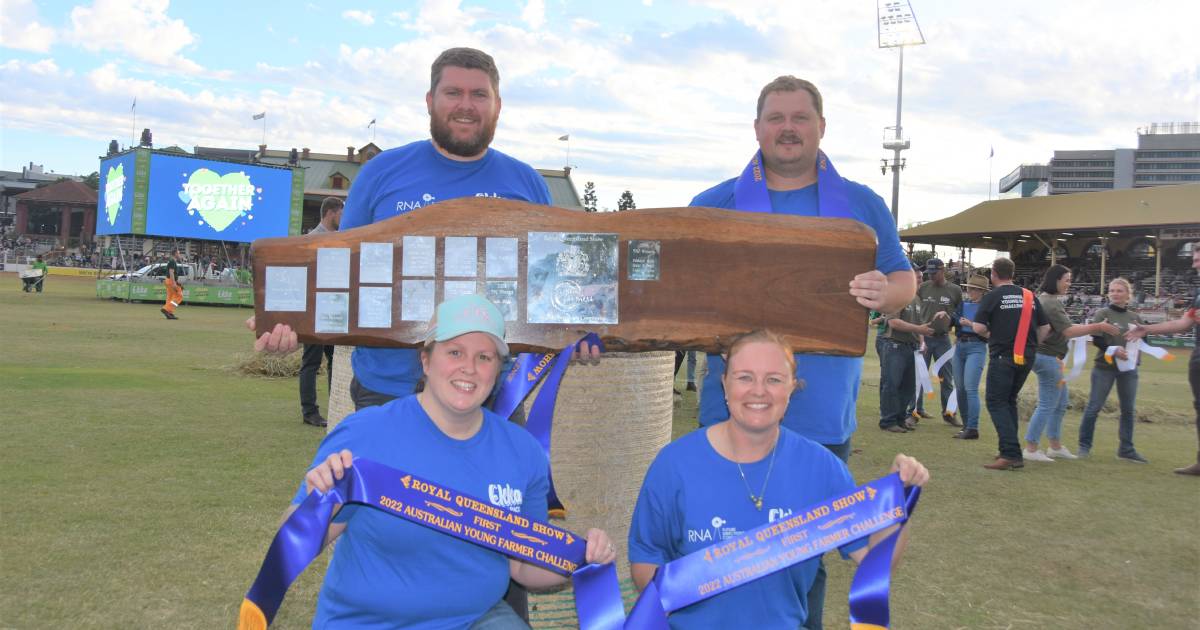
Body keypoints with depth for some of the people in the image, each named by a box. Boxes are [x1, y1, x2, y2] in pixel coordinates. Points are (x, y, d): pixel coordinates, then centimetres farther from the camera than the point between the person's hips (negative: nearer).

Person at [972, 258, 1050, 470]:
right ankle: (1010, 450, 19)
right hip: (1027, 358, 6)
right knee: (1009, 401, 19)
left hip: (1002, 356, -6)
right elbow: (1045, 327, 12)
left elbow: (978, 327, -11)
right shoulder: (1029, 296, 10)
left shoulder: (992, 296, -5)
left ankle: (1011, 454, -15)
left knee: (997, 403, -3)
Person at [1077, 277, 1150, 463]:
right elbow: (1096, 340, -10)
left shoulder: (1135, 318, 9)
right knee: (1094, 407, -2)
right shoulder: (1102, 314, -3)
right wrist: (1113, 350, -25)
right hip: (1104, 367, -4)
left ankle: (1126, 450, 15)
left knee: (1128, 409, 6)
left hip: (1129, 369, 4)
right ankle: (1084, 446, 9)